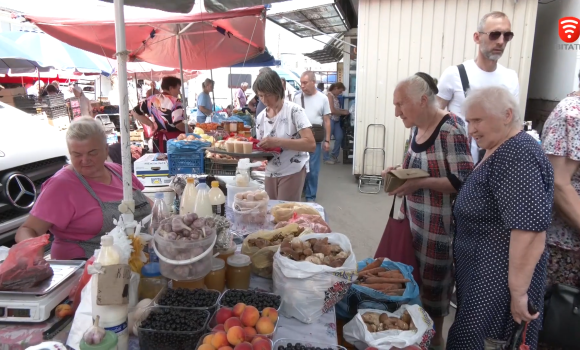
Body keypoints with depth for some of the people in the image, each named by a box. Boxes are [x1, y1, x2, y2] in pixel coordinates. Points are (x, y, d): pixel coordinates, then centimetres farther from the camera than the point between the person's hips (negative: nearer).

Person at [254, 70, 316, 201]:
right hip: (270, 173, 5)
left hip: (292, 172, -5)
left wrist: (277, 142, -28)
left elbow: (311, 144, -21)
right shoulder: (260, 117, 4)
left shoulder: (294, 110, -13)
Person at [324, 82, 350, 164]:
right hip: (330, 119, -9)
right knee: (328, 138, -1)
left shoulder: (335, 96, 15)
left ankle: (334, 155, 22)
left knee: (339, 137, 8)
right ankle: (327, 158, 8)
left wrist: (344, 110, 4)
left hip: (336, 120, 9)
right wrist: (343, 113, -9)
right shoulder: (329, 95, -12)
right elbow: (332, 110, -18)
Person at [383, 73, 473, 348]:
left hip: (439, 224, -7)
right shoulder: (417, 127, 5)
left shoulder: (451, 129, -21)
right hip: (414, 217, 8)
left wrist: (418, 183, -27)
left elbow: (463, 182, -23)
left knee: (433, 279, 9)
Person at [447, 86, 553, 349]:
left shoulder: (519, 156, -23)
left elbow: (530, 229, -28)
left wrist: (519, 292, -25)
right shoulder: (498, 149, 9)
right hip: (481, 264, 10)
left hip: (500, 273, -10)